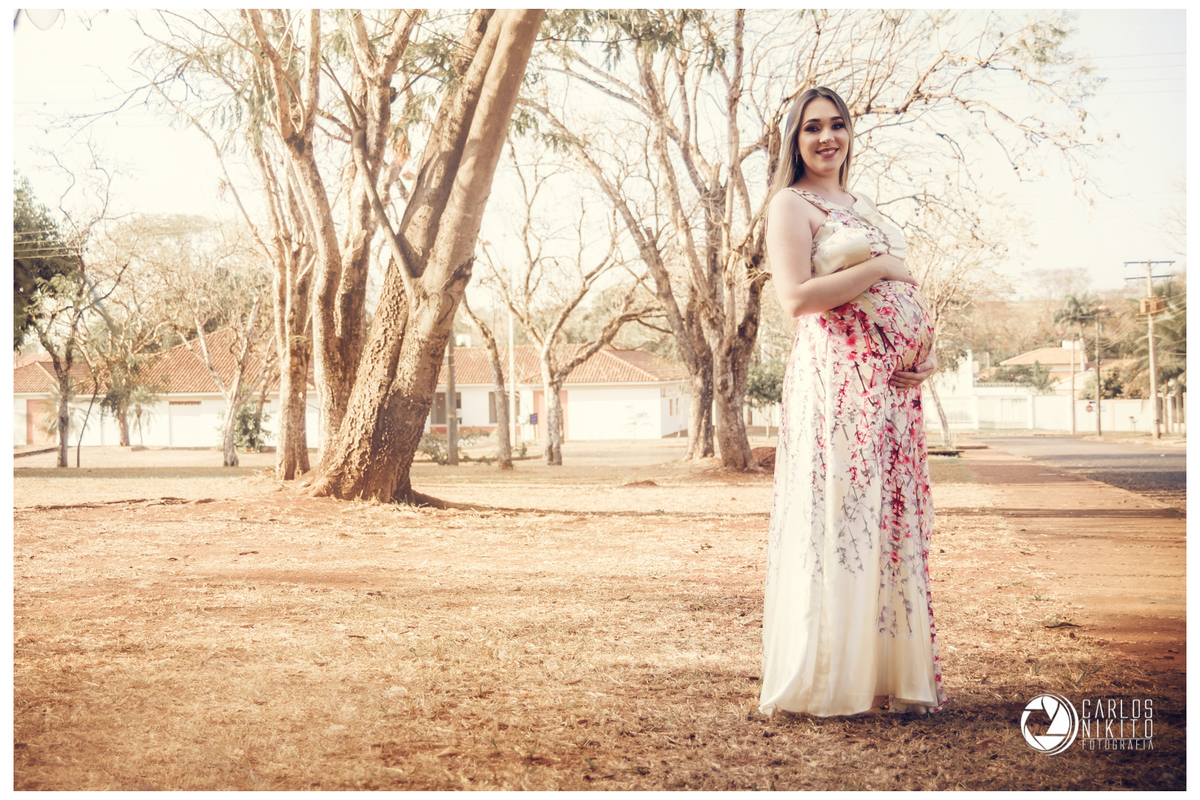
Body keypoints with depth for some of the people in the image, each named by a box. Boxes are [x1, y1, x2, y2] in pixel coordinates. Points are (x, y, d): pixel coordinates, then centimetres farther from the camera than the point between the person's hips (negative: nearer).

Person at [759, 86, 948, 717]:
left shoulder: (863, 206, 22)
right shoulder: (791, 204, -2)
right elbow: (796, 297, -16)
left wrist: (927, 346, 4)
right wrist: (881, 267, -10)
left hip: (893, 380, 8)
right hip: (838, 377, -8)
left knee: (894, 516, 8)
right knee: (839, 518, -7)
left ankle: (889, 670, 17)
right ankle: (826, 681, 1)